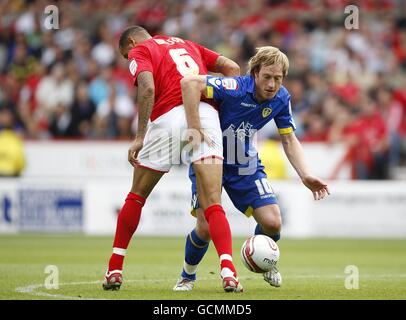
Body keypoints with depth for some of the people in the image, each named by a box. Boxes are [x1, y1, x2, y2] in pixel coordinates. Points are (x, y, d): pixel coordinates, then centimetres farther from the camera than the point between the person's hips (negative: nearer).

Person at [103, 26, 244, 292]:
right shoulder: (187, 44, 31)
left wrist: (140, 137, -8)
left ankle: (114, 270, 21)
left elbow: (147, 88, -7)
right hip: (206, 114, 3)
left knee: (136, 197, 15)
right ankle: (228, 272, -24)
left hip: (168, 117, -3)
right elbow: (232, 68, 24)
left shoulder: (139, 51, 13)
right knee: (212, 205, -3)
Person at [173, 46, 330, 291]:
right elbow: (189, 83, -40)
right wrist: (195, 129, -41)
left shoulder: (281, 98, -9)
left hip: (247, 166, 5)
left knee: (272, 223, -9)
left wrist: (306, 176, -10)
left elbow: (289, 140, 3)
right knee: (206, 228, -15)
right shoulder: (236, 88, -29)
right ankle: (188, 276, 16)